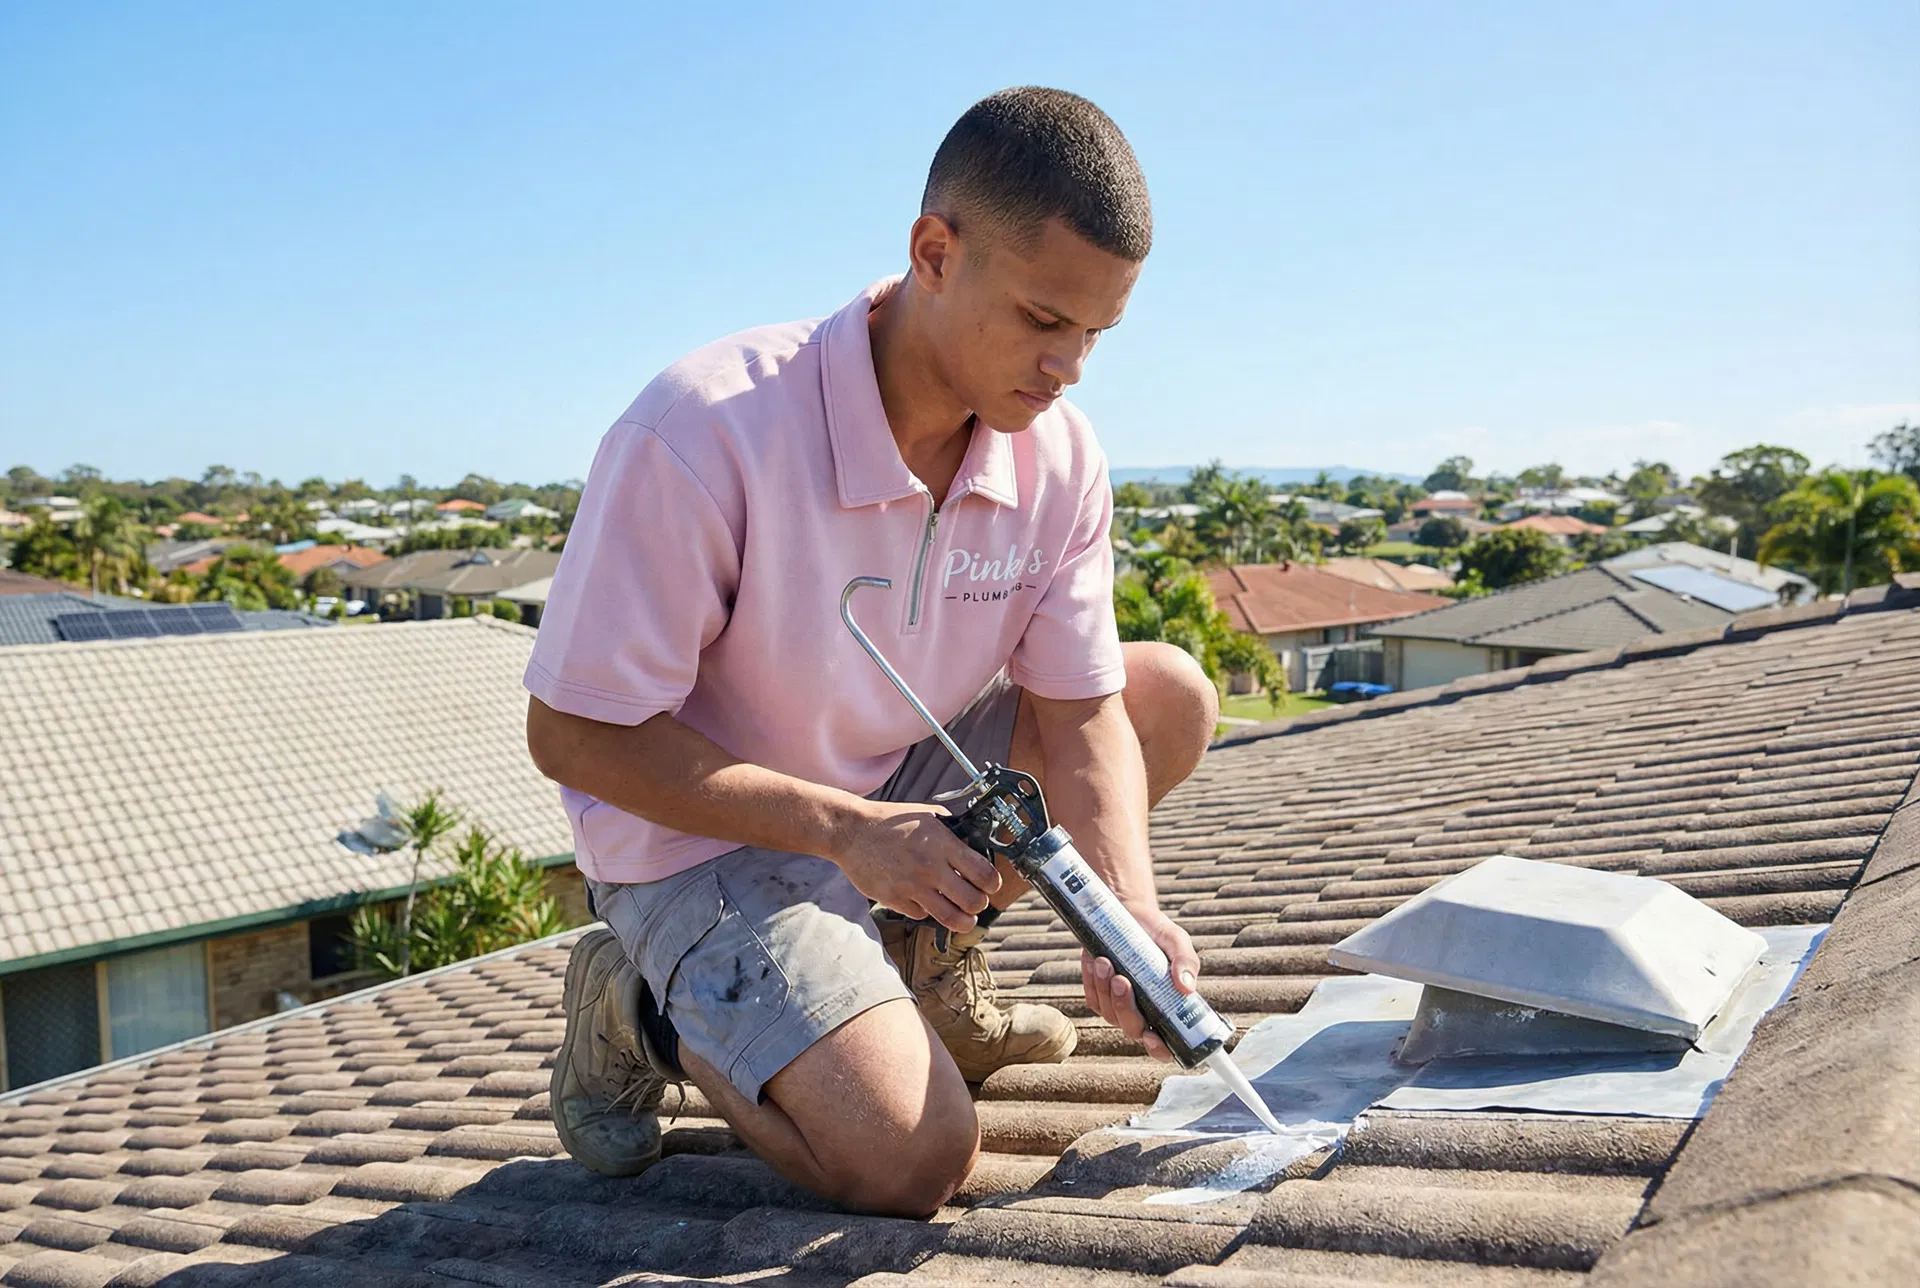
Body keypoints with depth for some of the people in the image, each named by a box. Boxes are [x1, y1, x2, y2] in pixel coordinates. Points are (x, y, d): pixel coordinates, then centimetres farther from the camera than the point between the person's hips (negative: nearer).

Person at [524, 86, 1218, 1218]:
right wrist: (846, 829, -27)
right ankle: (646, 1005, 6)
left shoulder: (1060, 456, -11)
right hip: (706, 830, -6)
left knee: (1174, 695, -6)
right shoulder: (703, 432, -29)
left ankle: (923, 955, 9)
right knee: (914, 1158, -23)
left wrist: (1131, 912, -23)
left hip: (906, 784, 6)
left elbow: (1079, 711, -5)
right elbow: (573, 735, -23)